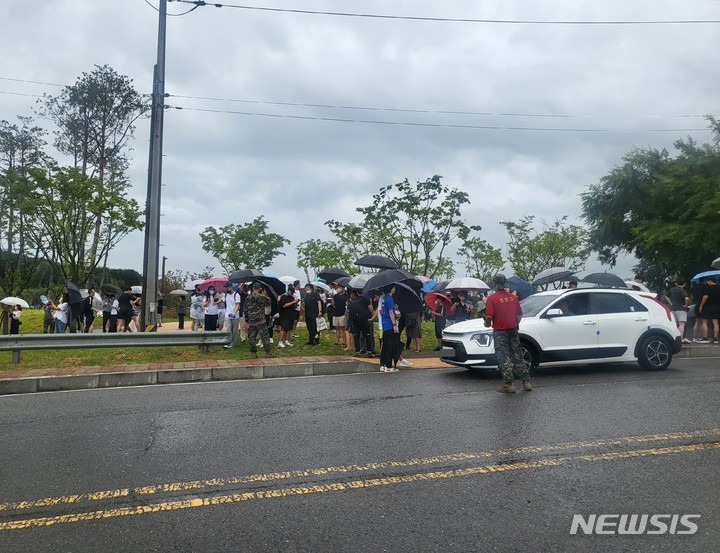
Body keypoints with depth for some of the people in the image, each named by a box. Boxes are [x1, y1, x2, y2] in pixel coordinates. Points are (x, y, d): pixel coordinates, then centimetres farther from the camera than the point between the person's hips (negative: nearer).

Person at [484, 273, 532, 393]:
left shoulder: (492, 298, -12)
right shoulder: (513, 297, 5)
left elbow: (489, 317, -18)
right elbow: (520, 314, 11)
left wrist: (487, 324, 2)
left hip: (500, 332, -5)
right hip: (513, 330, 5)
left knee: (504, 359, 1)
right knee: (517, 357, 14)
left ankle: (509, 384, 1)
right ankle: (527, 382, 18)